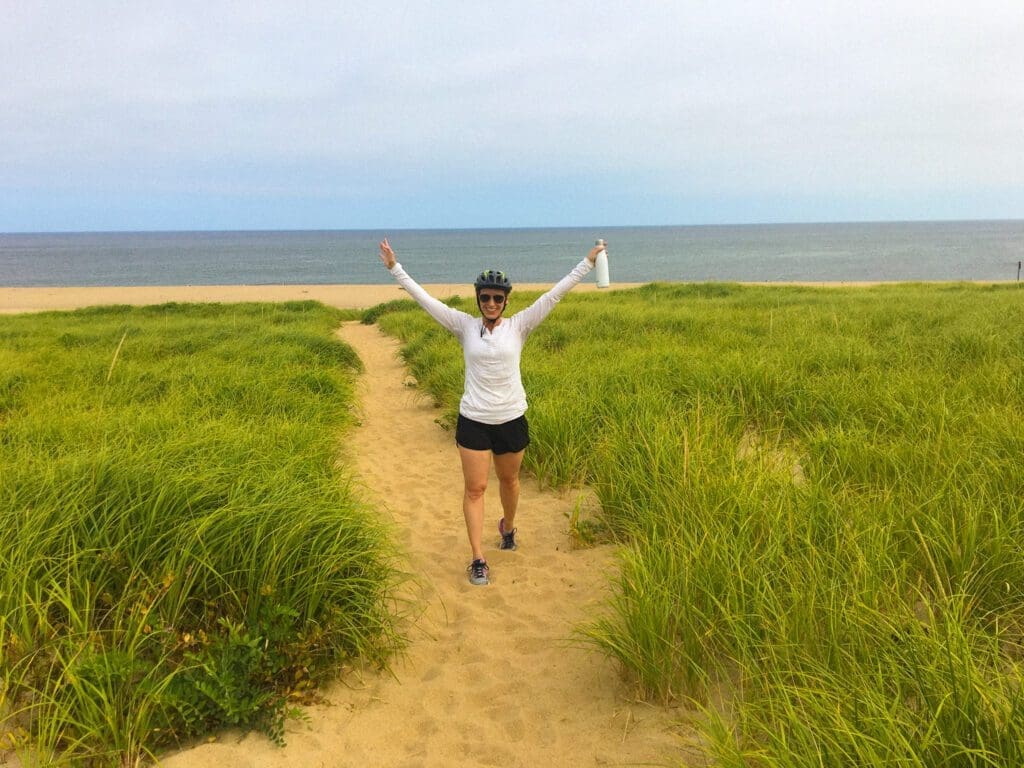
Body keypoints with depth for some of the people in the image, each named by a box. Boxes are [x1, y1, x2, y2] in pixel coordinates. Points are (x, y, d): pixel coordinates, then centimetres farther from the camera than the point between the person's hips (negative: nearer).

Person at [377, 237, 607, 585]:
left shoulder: (518, 326, -3)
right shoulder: (466, 326, -3)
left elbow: (554, 294, -5)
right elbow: (425, 299, -5)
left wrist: (587, 263, -7)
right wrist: (395, 268, -8)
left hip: (512, 420, 1)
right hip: (473, 422, -1)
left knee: (509, 480, 20)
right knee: (475, 489, 2)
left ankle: (508, 527, 49)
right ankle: (478, 560, 10)